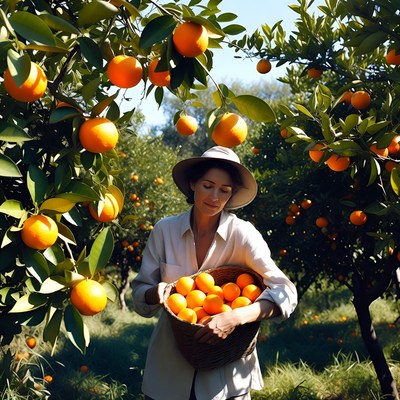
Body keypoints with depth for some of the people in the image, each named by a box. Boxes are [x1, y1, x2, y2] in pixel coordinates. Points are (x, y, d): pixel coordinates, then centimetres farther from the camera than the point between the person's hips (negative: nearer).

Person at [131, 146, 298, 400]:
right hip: (169, 371, 2)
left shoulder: (242, 234, -11)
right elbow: (139, 292, 1)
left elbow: (285, 293, -18)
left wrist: (235, 318, -32)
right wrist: (156, 293, -22)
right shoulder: (165, 230, -6)